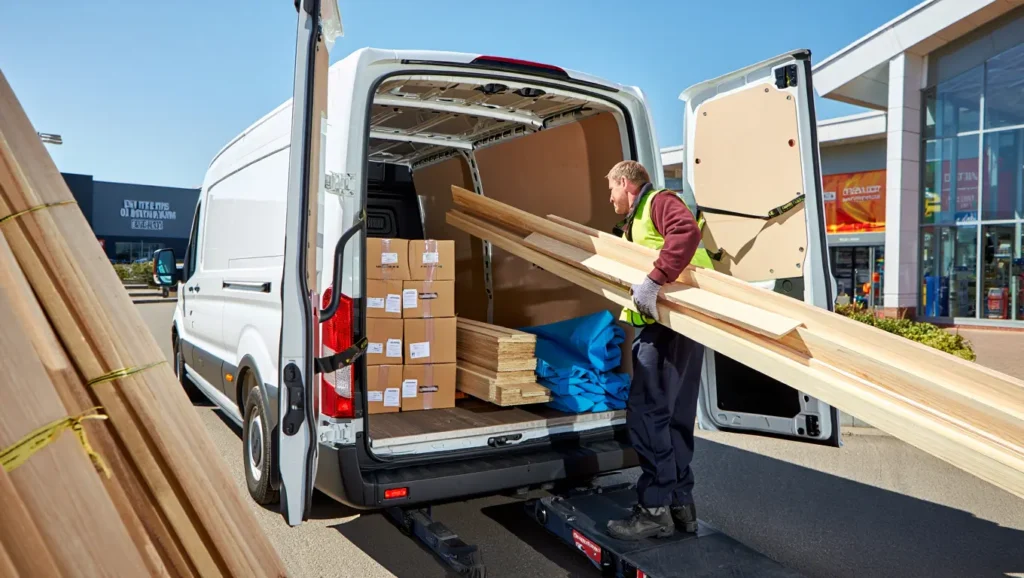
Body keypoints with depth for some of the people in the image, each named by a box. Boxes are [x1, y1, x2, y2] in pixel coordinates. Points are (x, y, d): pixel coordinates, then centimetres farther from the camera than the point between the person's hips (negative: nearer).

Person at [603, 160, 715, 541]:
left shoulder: (659, 201, -4)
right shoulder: (634, 223, 27)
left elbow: (687, 232, -25)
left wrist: (654, 281, -33)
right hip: (667, 322, 10)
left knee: (645, 411, -10)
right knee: (673, 414, 12)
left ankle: (655, 509, -3)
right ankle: (680, 503, 20)